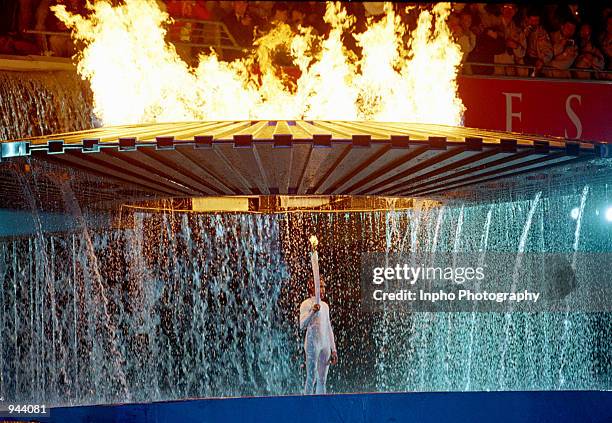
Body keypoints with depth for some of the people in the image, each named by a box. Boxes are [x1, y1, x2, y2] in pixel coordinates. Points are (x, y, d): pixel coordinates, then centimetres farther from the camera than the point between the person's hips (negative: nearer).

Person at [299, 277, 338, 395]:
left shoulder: (325, 305, 16)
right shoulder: (306, 304, -6)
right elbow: (302, 326, -18)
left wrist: (333, 350, 16)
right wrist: (312, 312, -33)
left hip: (325, 345, 7)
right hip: (312, 343, -7)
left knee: (322, 380, 8)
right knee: (311, 378, -8)